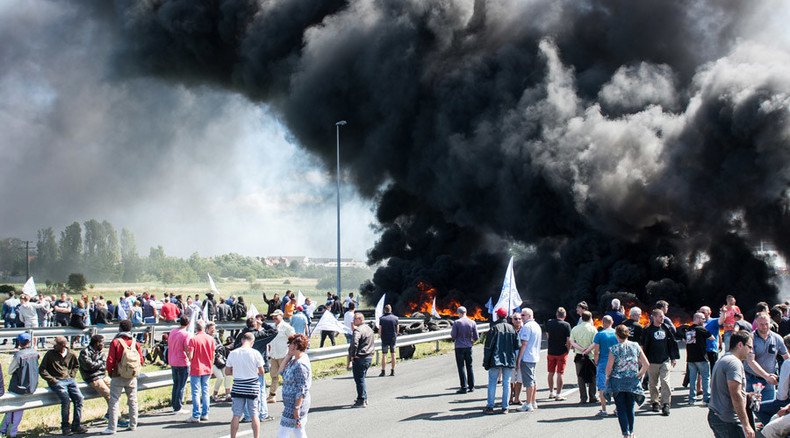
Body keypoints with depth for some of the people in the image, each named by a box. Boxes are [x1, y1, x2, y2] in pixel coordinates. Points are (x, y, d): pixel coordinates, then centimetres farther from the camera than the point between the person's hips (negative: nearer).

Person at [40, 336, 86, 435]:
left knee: (79, 398, -15)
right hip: (57, 381, -4)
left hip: (69, 380, 5)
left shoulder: (71, 355, 8)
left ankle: (76, 425, -8)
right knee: (66, 399, -25)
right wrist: (52, 380, -9)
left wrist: (71, 376, 13)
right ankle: (65, 426, -14)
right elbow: (42, 370, -1)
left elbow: (76, 366, 29)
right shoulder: (50, 354, -2)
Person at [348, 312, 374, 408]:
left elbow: (354, 345, -25)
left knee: (359, 379, -2)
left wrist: (350, 360, -24)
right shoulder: (369, 329, 14)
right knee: (361, 378, 20)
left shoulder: (358, 330, -17)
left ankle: (361, 401, 0)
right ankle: (364, 398, 26)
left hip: (360, 358, -9)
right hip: (369, 356, 9)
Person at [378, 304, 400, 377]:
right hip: (393, 338, 2)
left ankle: (383, 371, 0)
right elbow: (397, 329, 2)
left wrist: (379, 335, 11)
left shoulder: (381, 318, -7)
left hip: (385, 338, -2)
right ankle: (393, 371, 10)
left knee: (384, 355, 2)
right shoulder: (395, 318, -2)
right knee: (393, 354, 9)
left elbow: (380, 329, -8)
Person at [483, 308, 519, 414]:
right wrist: (516, 361, 19)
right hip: (509, 361, 3)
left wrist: (486, 362, -2)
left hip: (495, 361, -3)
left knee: (492, 383, 2)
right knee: (506, 383, 7)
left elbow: (488, 347, -6)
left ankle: (490, 407, 1)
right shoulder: (512, 329, 7)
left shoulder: (494, 328, -6)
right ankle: (505, 407, 6)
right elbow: (517, 346, 10)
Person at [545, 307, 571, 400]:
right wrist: (568, 350, 2)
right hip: (562, 352, -4)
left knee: (551, 373, 16)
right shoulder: (566, 325, -13)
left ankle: (551, 392, 26)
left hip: (551, 351, 4)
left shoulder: (549, 323, 0)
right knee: (560, 374, 1)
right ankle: (558, 394, 2)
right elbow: (568, 340, -14)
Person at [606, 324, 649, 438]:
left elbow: (609, 367, -12)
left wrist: (608, 377, 5)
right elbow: (646, 364, -3)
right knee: (630, 408, 17)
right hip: (632, 382, 3)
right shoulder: (635, 346, -2)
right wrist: (639, 375, 10)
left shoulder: (614, 349, -11)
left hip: (617, 382, -3)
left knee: (621, 409, 3)